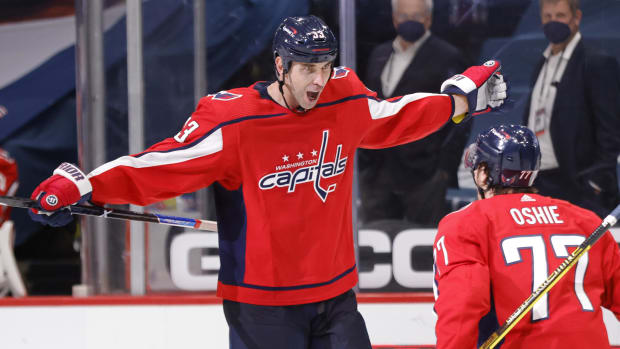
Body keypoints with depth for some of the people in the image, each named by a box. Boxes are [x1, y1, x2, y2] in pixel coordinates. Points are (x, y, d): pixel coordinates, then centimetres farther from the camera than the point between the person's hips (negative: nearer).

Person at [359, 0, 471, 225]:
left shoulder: (446, 58, -1)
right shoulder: (380, 55, 17)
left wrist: (445, 168, -10)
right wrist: (363, 160, 13)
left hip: (424, 175, -5)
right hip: (377, 174, 6)